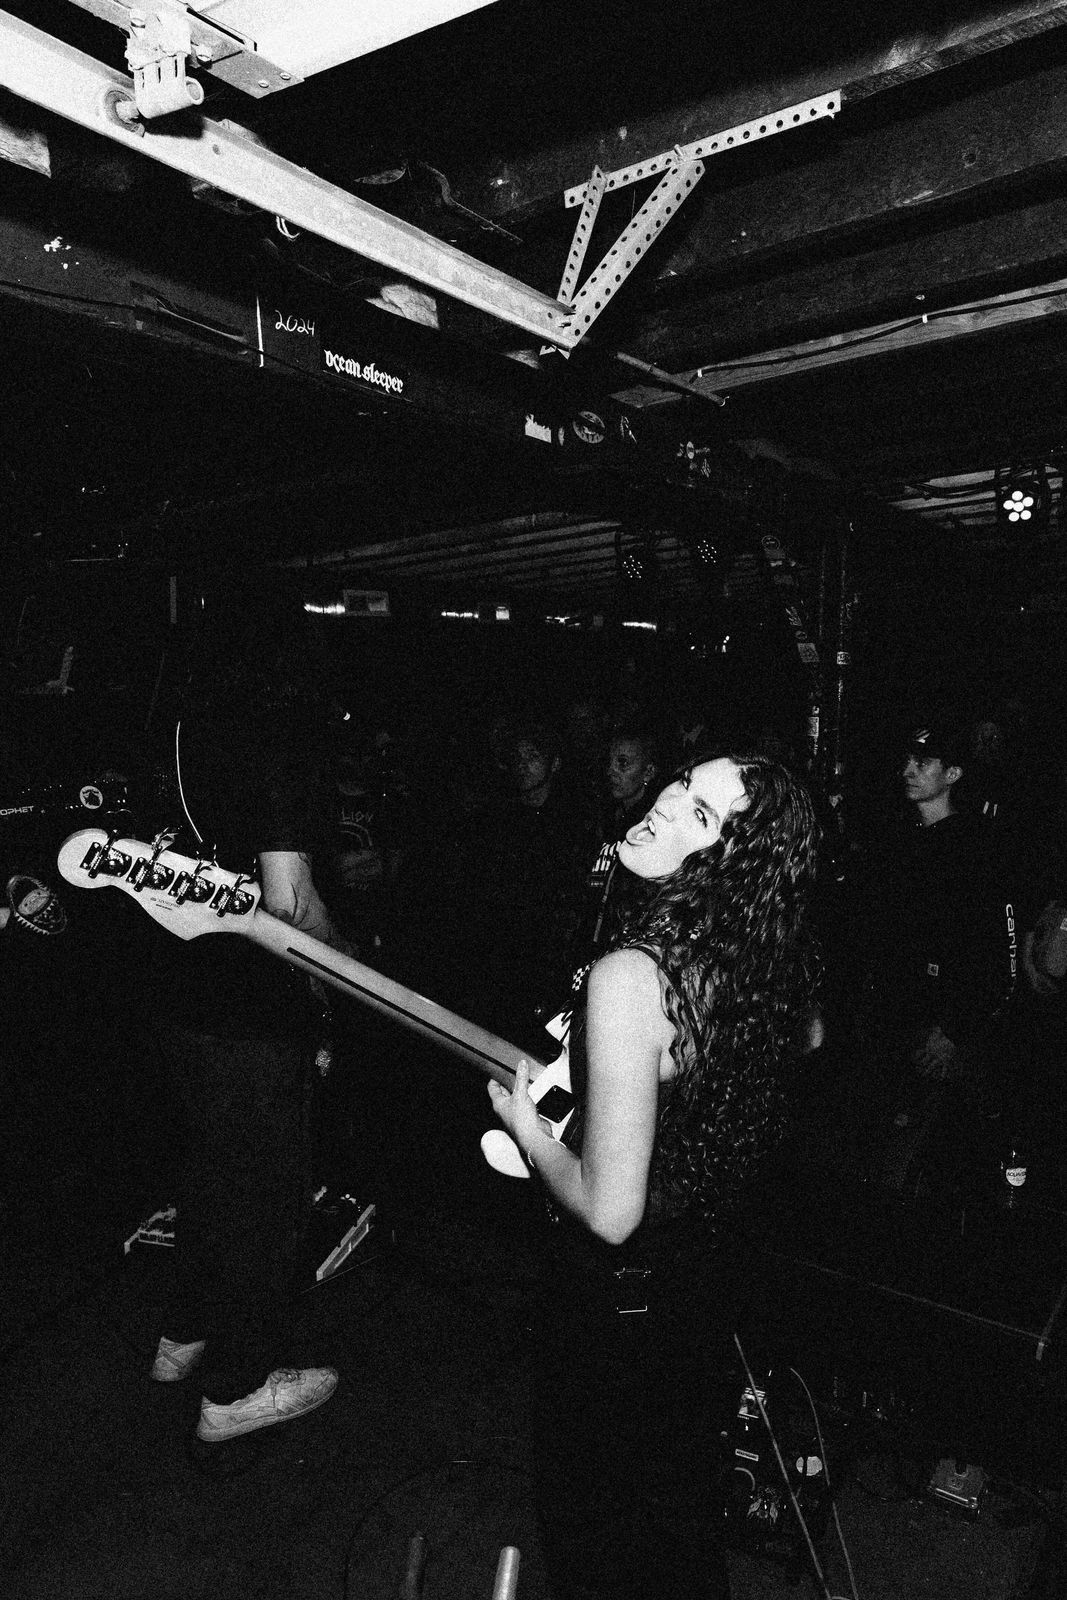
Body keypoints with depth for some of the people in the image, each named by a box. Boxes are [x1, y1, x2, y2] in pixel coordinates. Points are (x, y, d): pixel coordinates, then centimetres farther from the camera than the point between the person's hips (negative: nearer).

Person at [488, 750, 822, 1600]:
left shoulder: (631, 978, -33)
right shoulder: (772, 964, -10)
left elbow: (609, 1211, -31)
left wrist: (528, 1128, -12)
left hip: (619, 1299, -6)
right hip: (707, 1282, 7)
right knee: (682, 1508, 30)